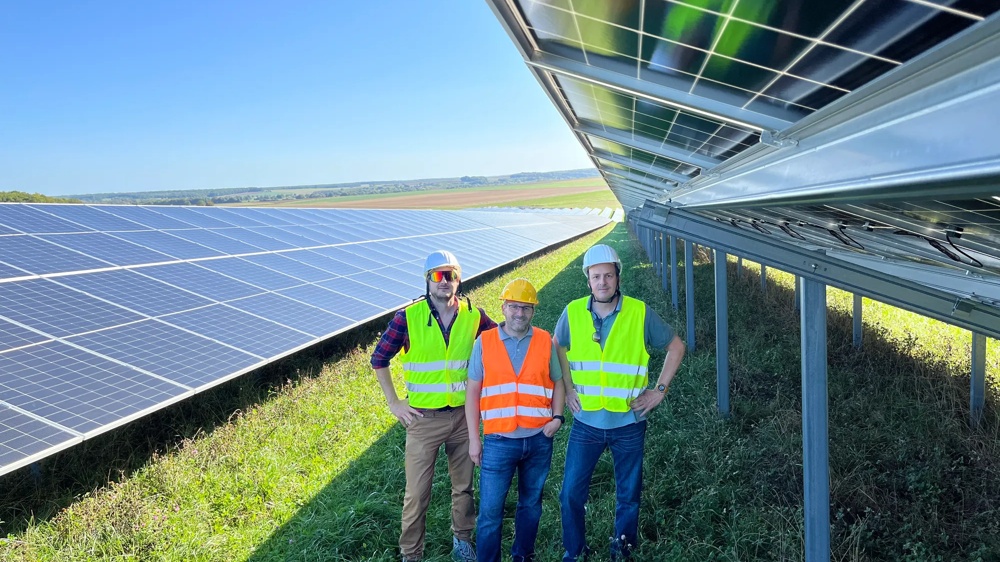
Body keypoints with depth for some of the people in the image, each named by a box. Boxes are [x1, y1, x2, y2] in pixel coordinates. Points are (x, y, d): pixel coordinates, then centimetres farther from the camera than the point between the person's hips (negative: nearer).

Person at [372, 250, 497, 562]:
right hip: (423, 418, -2)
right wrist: (393, 402, -5)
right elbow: (379, 358, -2)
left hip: (463, 415, 3)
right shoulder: (407, 317, -11)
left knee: (463, 485, 16)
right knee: (417, 492, 4)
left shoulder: (474, 316, -4)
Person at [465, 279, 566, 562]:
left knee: (531, 504, 16)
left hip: (539, 440, 2)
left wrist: (557, 417, -6)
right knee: (490, 511, 1)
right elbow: (472, 392, 2)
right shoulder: (484, 342, -1)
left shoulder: (545, 342, 2)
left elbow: (557, 382, 11)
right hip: (498, 441, -2)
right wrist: (474, 438, -1)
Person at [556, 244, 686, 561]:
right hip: (586, 423, 1)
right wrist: (568, 389, 5)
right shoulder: (573, 313, -5)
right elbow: (556, 350, 13)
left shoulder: (640, 313, -9)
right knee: (571, 493, 4)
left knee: (628, 495, 13)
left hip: (628, 423, -1)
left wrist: (659, 389, -2)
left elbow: (676, 347, 3)